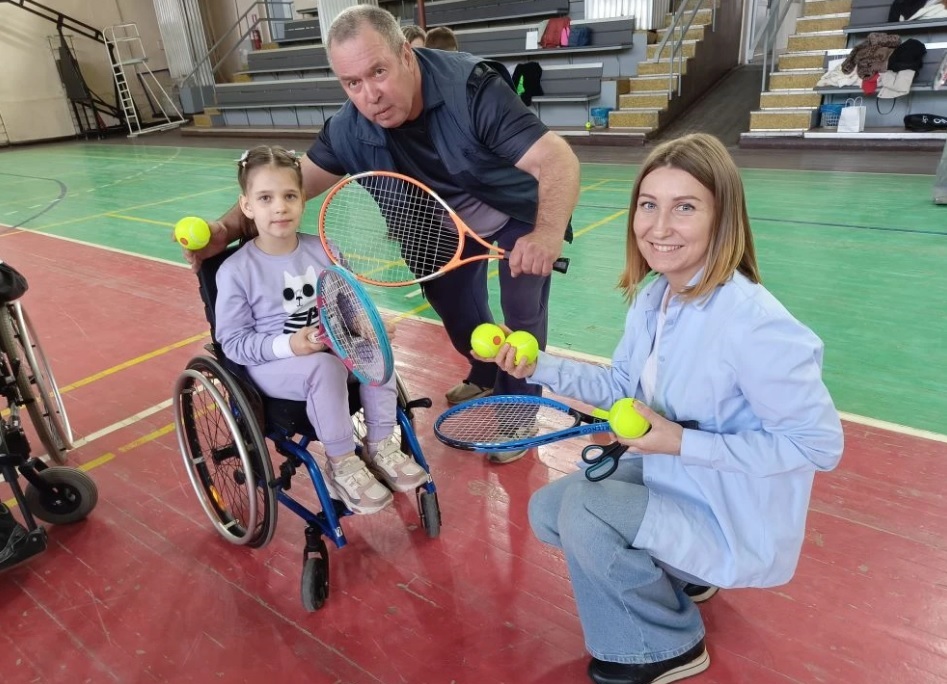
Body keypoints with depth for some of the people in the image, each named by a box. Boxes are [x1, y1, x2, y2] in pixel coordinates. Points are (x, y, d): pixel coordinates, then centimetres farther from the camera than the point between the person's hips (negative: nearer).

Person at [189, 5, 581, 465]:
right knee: (452, 304, 12)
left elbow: (558, 160, -41)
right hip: (451, 220, 5)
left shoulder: (470, 87, -36)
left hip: (522, 212, -4)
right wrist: (229, 227, -31)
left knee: (521, 311, -9)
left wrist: (547, 234, -58)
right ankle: (487, 379, 42)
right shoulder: (351, 128, -22)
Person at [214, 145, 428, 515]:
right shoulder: (236, 271, -13)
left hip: (332, 348, 5)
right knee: (326, 368, -34)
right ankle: (342, 465, -15)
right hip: (272, 364, -4)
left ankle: (380, 447, -7)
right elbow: (233, 342, -10)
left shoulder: (324, 251, -1)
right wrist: (288, 345, -26)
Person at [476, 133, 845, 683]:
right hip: (671, 480, 8)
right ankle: (677, 574, 23)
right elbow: (623, 386, 5)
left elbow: (819, 444, -24)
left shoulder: (753, 324, -32)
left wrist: (682, 442, -28)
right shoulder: (652, 296, -6)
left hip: (736, 523, -8)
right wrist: (540, 366, -9)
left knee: (583, 510, -24)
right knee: (547, 510, 8)